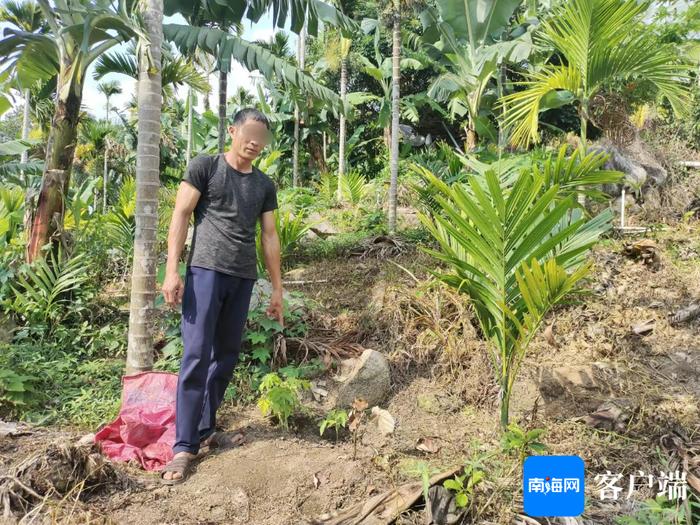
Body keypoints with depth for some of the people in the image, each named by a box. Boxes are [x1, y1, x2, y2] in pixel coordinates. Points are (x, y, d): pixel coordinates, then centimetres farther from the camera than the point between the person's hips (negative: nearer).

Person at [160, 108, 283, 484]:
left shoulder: (265, 185, 16)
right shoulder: (205, 166, 4)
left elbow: (270, 237, 15)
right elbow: (180, 216, -2)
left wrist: (277, 288, 12)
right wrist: (172, 270, -11)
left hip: (244, 278, 5)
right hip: (205, 269, -4)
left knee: (226, 357, 8)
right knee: (196, 355, -8)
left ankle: (204, 429, 21)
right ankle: (184, 446, -3)